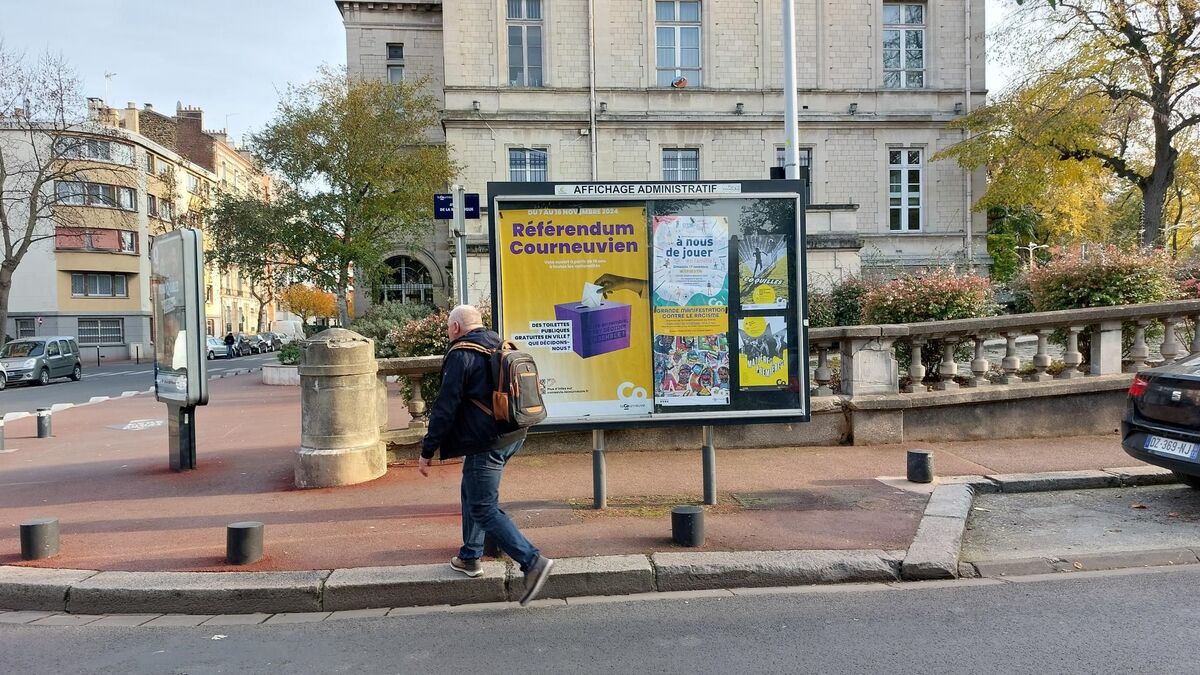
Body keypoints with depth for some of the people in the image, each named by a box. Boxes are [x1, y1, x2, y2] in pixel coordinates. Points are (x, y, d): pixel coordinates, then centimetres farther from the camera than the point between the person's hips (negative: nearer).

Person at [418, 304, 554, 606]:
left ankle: (532, 561, -15)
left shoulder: (461, 355, -12)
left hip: (485, 443, -9)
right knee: (472, 494, 23)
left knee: (484, 509, -5)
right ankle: (470, 557, 31)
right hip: (512, 437, 9)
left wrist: (427, 451, -9)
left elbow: (445, 408, -15)